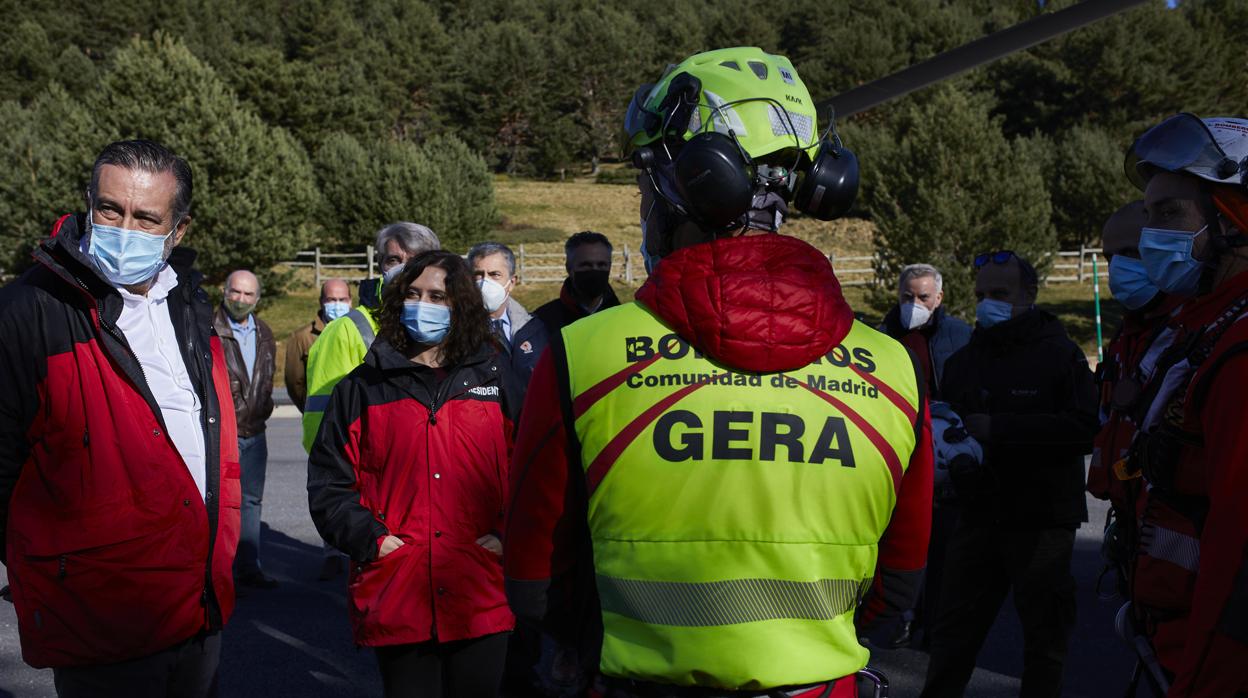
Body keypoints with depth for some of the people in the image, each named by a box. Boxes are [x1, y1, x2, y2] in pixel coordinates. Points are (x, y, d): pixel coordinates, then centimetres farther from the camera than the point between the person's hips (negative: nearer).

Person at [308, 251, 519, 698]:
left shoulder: (495, 379, 9)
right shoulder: (362, 387, 9)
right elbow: (328, 482, 7)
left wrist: (511, 537, -7)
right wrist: (370, 540, -5)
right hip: (396, 598, 0)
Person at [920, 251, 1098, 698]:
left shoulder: (1059, 354, -6)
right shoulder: (965, 360, 13)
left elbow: (1083, 429, -18)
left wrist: (999, 428, -22)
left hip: (1041, 521, -5)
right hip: (979, 515, 5)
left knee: (1044, 636, 8)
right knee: (953, 629, 9)